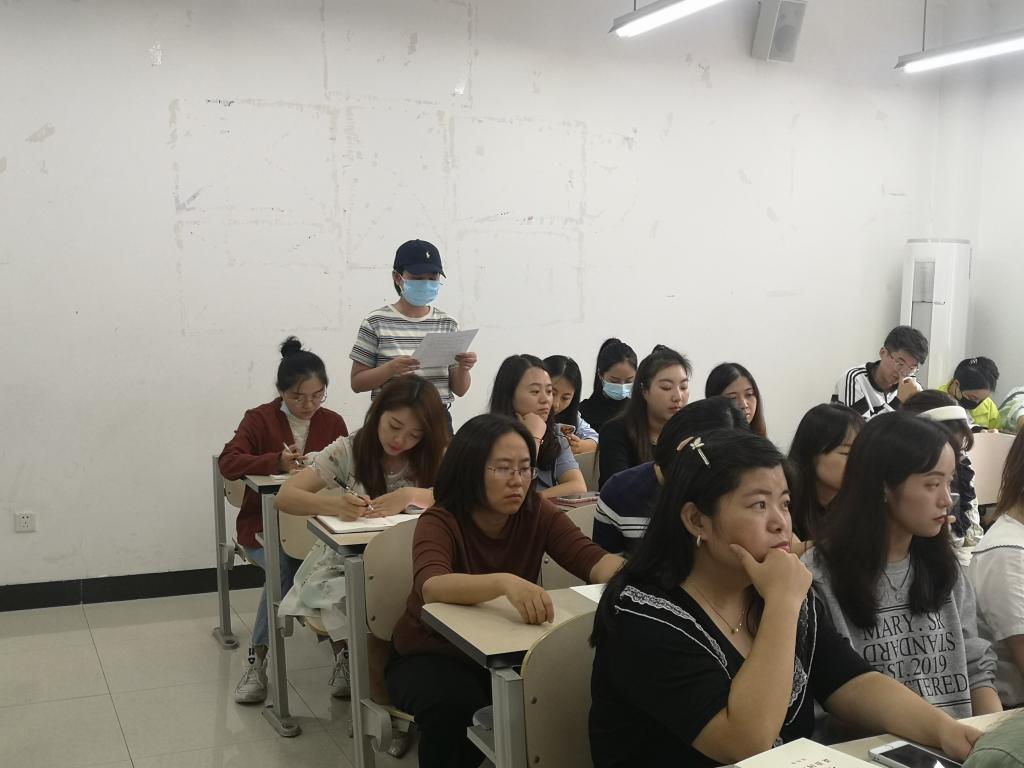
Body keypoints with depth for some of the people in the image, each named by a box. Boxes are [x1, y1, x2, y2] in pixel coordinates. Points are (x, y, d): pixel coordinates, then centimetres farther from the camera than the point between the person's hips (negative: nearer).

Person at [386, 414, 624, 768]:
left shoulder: (538, 514, -9)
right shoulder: (440, 521, -21)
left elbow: (593, 560, -21)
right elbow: (431, 586, -41)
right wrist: (505, 582, -58)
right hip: (431, 655, -3)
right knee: (456, 703, -35)